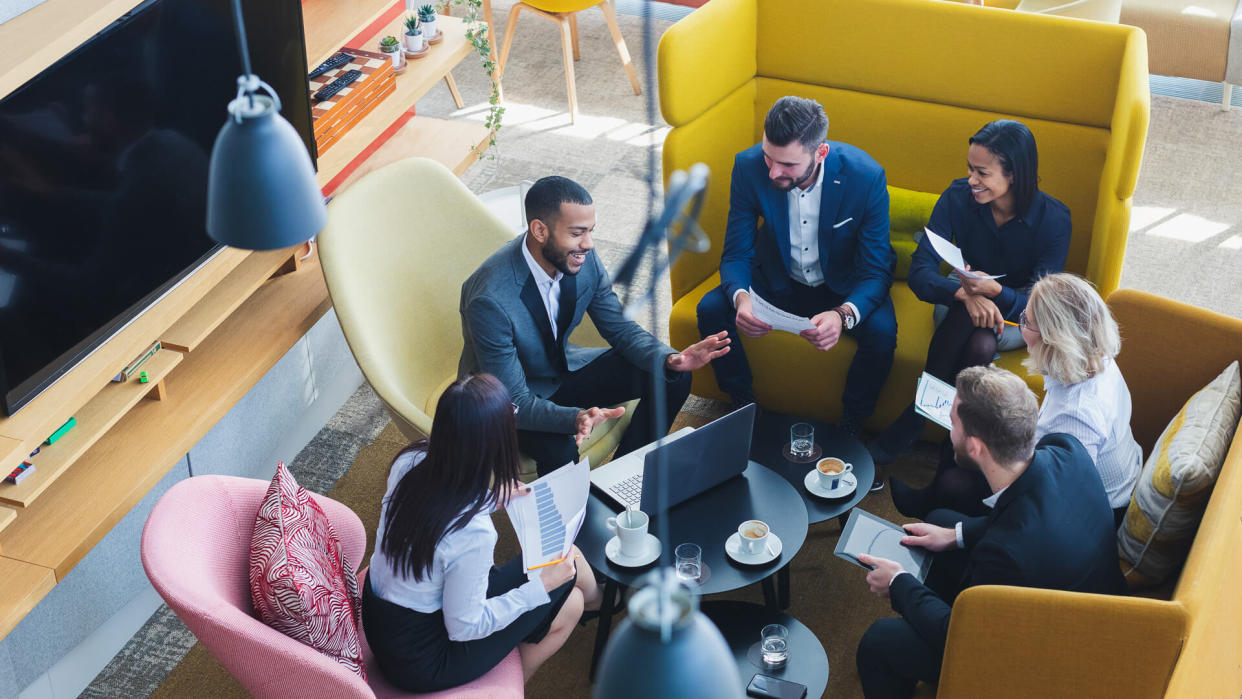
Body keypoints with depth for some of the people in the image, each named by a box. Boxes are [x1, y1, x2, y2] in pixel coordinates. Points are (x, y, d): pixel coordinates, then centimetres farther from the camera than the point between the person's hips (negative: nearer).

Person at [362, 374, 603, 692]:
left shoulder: (409, 461, -16)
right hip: (420, 661, -7)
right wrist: (542, 586, -13)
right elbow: (464, 628, -21)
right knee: (567, 604, 8)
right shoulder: (473, 533, -36)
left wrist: (490, 498, 9)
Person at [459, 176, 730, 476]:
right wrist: (574, 419, -49)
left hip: (562, 367, 7)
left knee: (670, 378, -8)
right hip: (508, 397, -7)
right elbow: (513, 402, -31)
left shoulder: (583, 259, -15)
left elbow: (619, 328, -2)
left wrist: (669, 359, -22)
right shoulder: (492, 299, -35)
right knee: (561, 449, -37)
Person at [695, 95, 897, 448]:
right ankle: (745, 409, -1)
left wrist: (843, 315, -45)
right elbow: (736, 254, -13)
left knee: (882, 330, -31)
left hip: (843, 288, -2)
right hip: (779, 280, 2)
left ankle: (850, 429, -6)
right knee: (710, 310, -22)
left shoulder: (865, 175, -28)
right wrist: (741, 297, -38)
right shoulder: (749, 167, -21)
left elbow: (876, 270, -23)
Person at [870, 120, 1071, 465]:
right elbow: (919, 272, -21)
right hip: (963, 295, 2)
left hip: (1017, 311, -1)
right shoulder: (958, 197, -18)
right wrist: (966, 294, -41)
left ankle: (915, 418, -15)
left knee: (981, 343, -36)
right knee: (968, 312, -36)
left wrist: (995, 291, -45)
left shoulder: (1053, 218, -22)